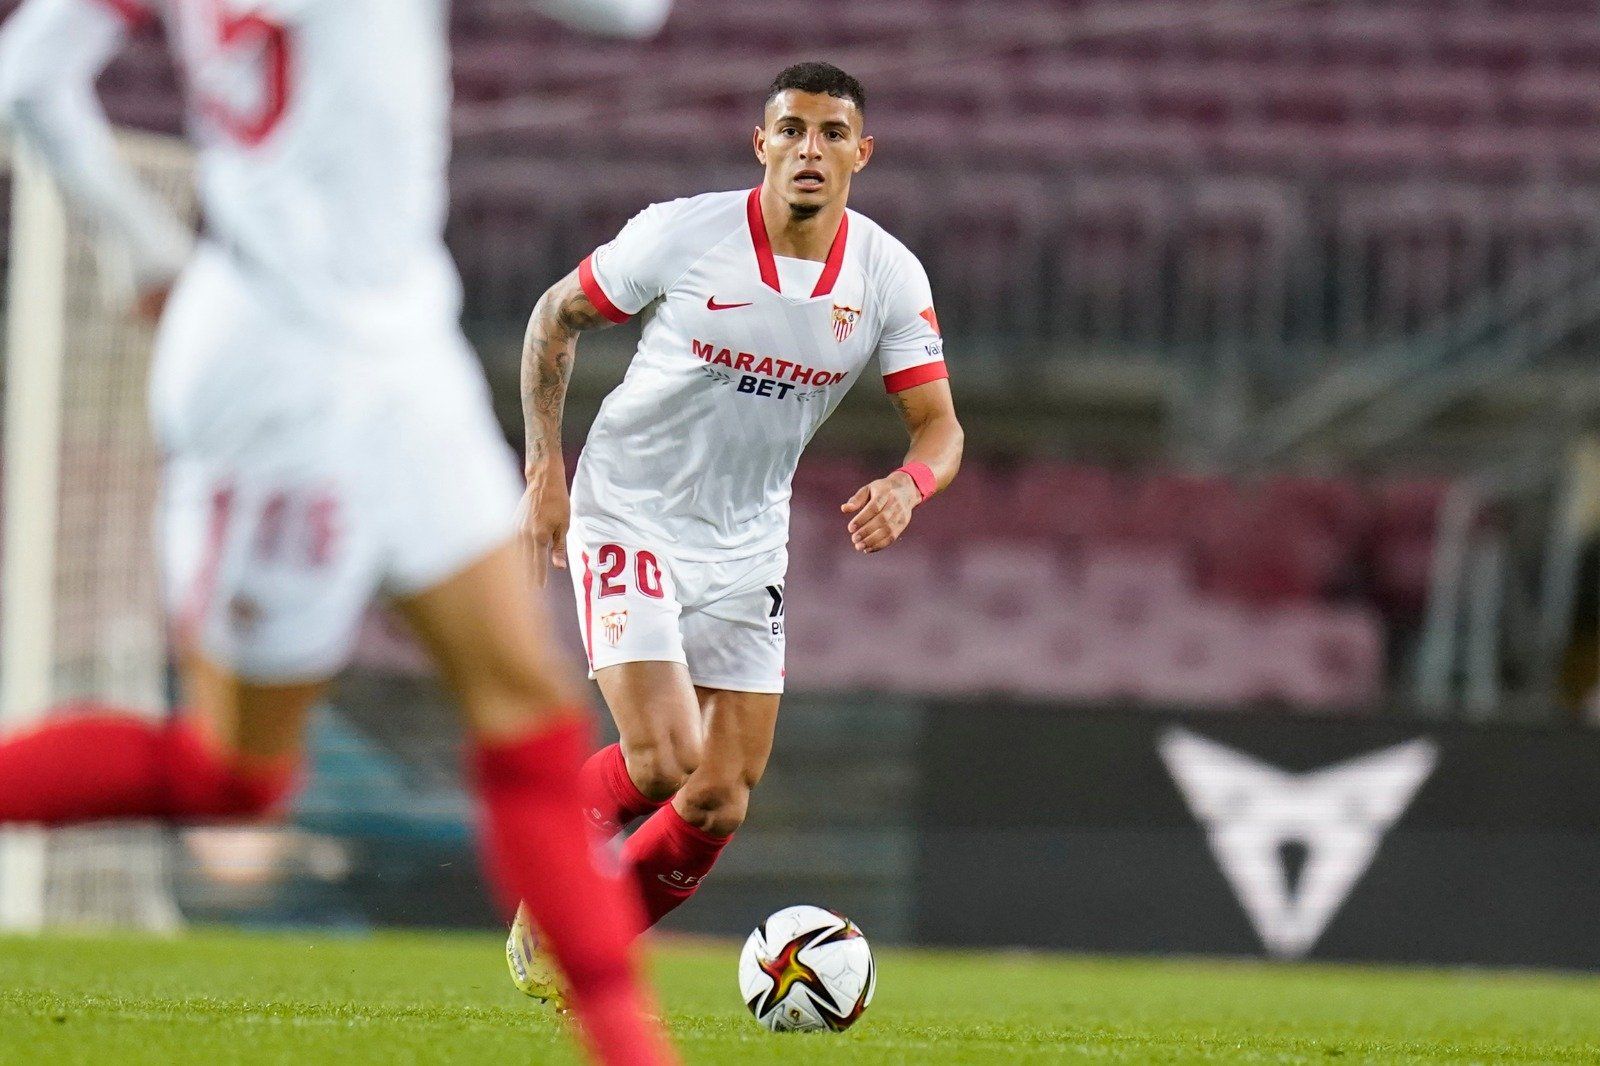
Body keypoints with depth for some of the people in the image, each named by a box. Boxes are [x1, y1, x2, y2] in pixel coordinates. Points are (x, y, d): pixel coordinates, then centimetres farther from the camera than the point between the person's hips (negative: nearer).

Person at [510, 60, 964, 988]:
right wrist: (546, 466, -7)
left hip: (745, 546, 4)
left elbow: (940, 425, -4)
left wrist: (907, 485, -27)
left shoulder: (890, 275, -6)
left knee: (721, 804, 0)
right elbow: (558, 316, 0)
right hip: (628, 518, -4)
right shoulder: (684, 233, -15)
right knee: (663, 762, -20)